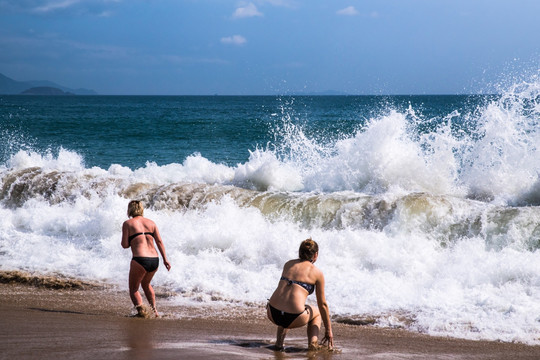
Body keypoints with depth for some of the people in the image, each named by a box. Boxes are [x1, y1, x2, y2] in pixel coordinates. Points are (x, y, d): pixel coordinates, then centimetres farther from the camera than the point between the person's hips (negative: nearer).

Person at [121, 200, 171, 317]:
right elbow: (159, 241, 8)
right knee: (146, 284, 31)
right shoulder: (151, 223, 14)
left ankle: (141, 310, -12)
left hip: (140, 260, -5)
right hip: (155, 260, 5)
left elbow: (125, 245, -1)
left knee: (133, 289, 12)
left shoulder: (128, 223, 2)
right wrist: (165, 259, 7)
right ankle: (154, 310, 26)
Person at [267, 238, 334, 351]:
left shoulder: (288, 264, 17)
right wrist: (328, 330, 22)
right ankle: (312, 342, 8)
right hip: (294, 318, -3)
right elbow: (322, 304, 11)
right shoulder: (317, 273, 6)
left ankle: (279, 342, 22)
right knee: (317, 313, 30)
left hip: (272, 314, 3)